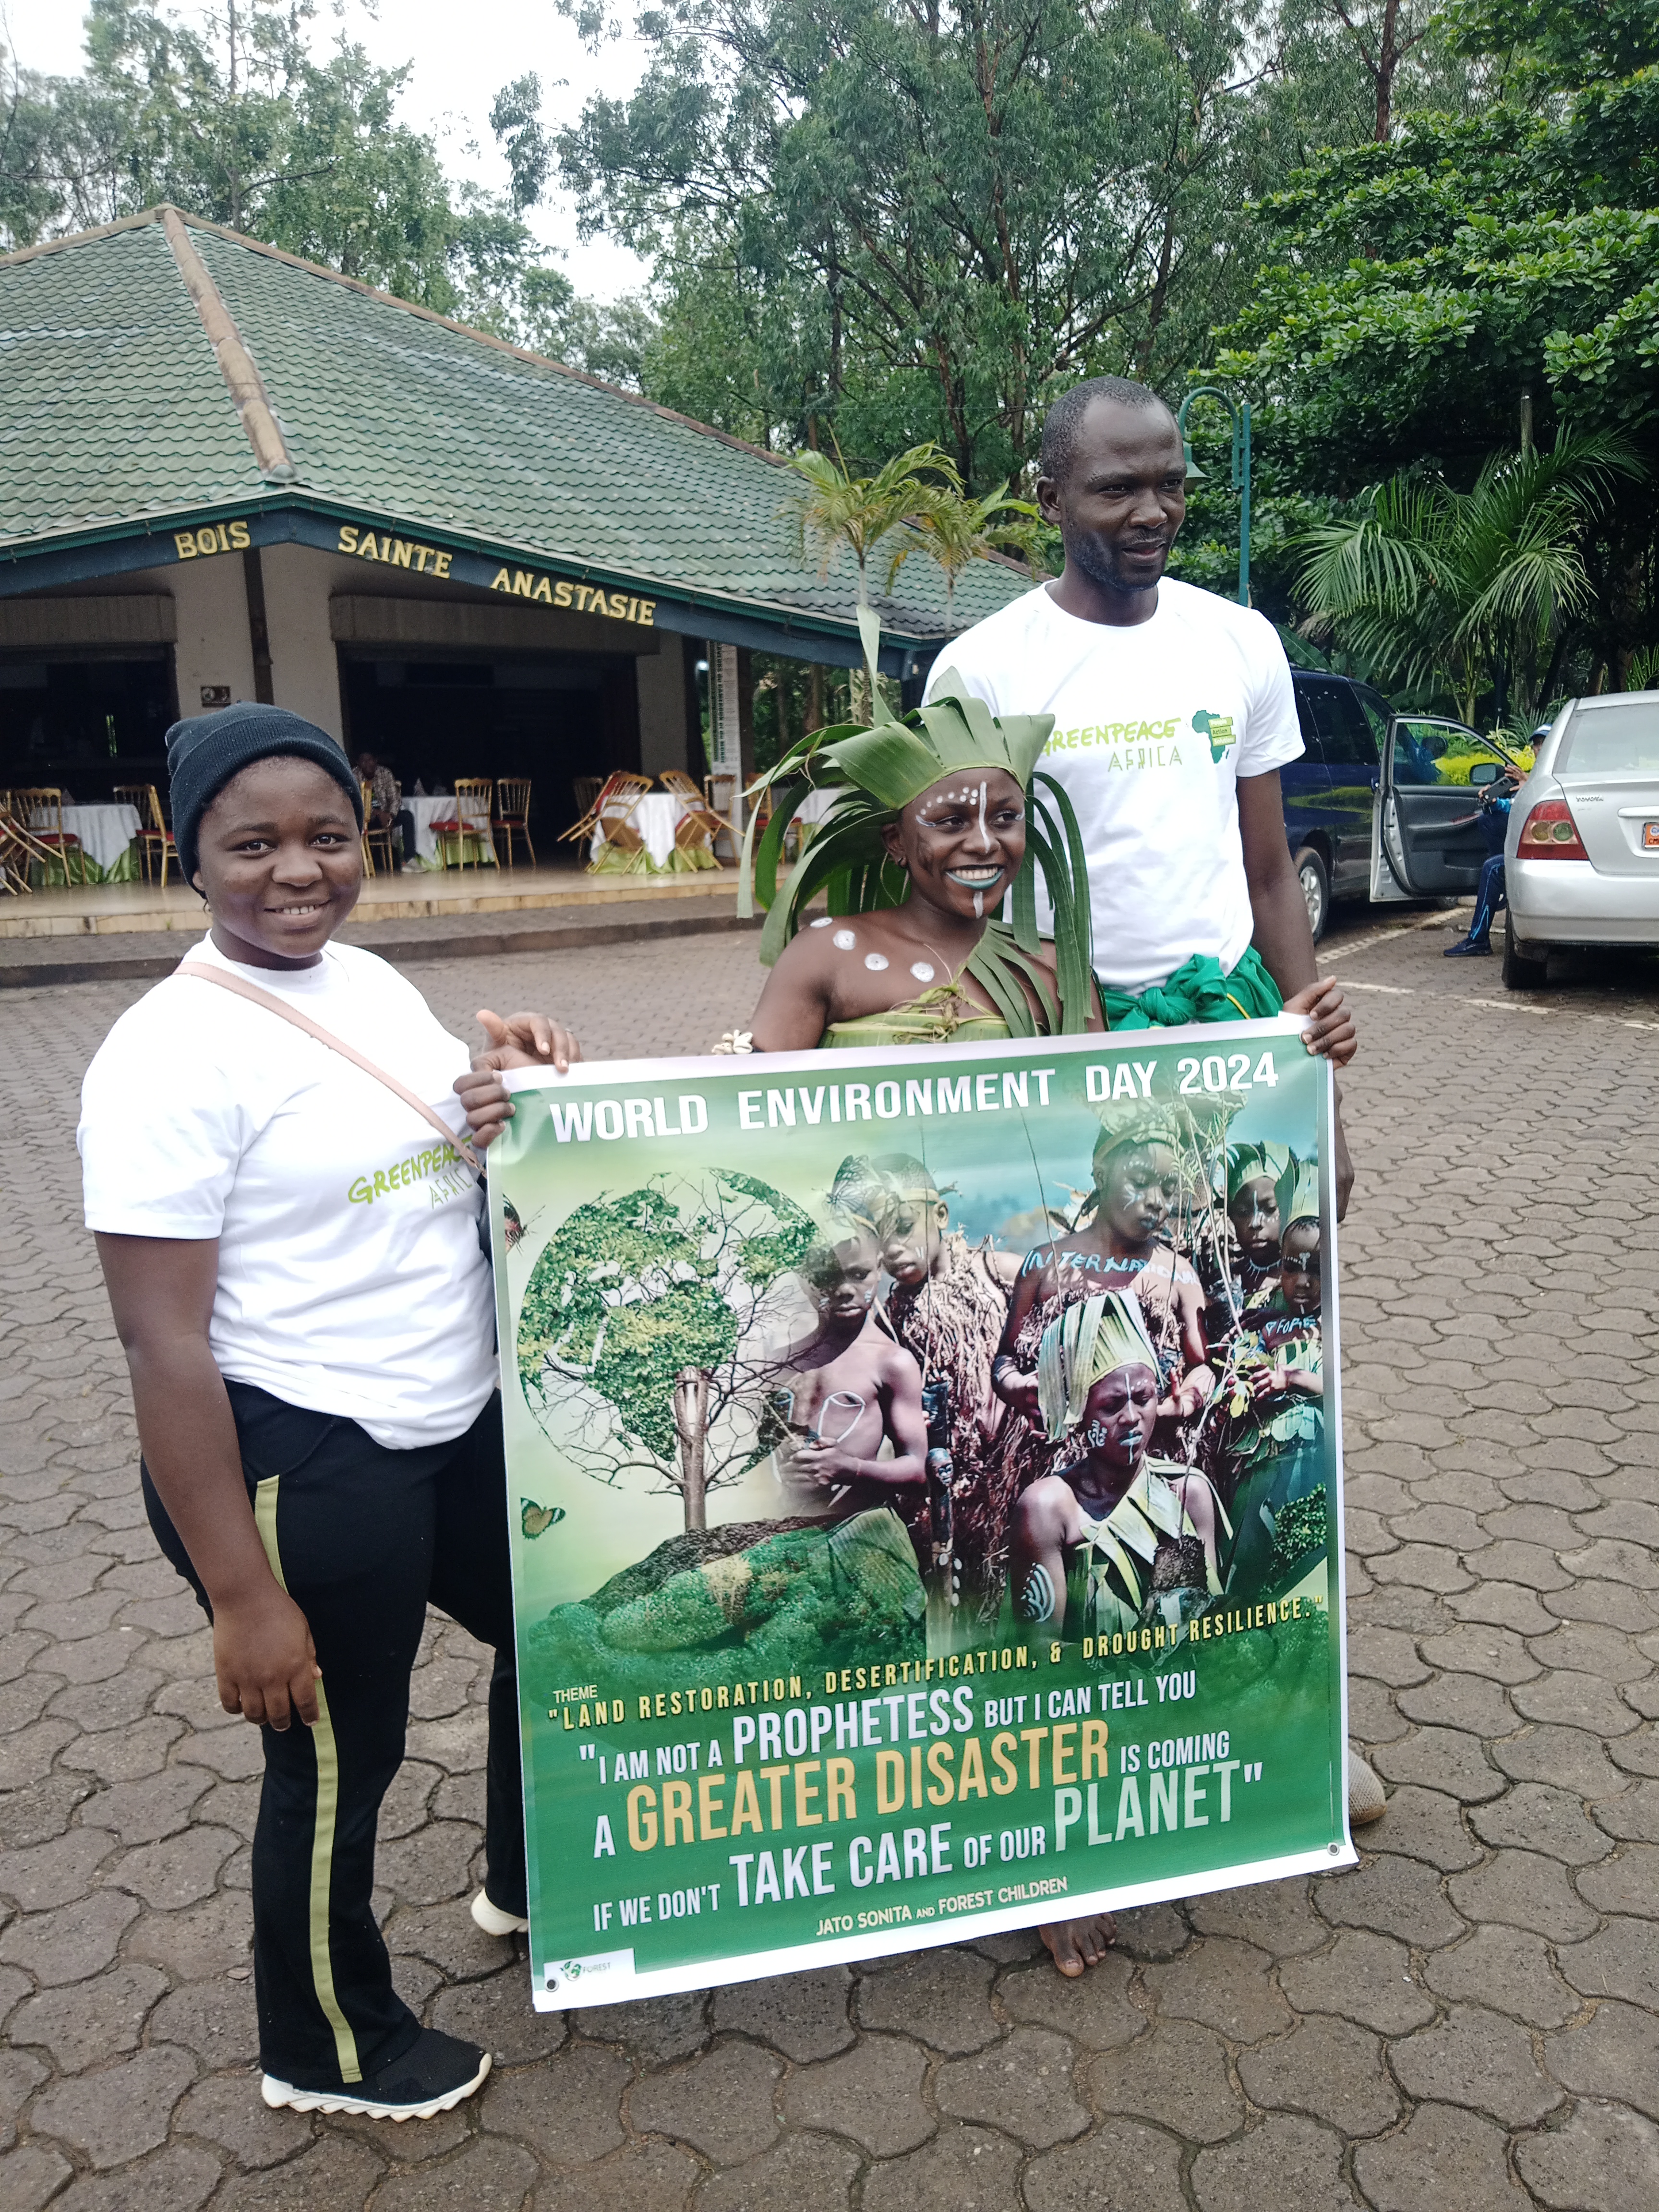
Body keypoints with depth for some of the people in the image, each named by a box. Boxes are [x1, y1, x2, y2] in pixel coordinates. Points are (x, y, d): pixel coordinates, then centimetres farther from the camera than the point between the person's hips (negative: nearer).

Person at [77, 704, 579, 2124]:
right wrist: (242, 1595, -20)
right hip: (300, 1466, -8)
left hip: (464, 1421, 9)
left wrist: (513, 1095, -5)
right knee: (340, 1757, 12)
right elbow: (164, 1345, -21)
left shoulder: (373, 984, 4)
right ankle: (330, 2051, 41)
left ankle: (531, 1883, 54)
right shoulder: (169, 1054, -20)